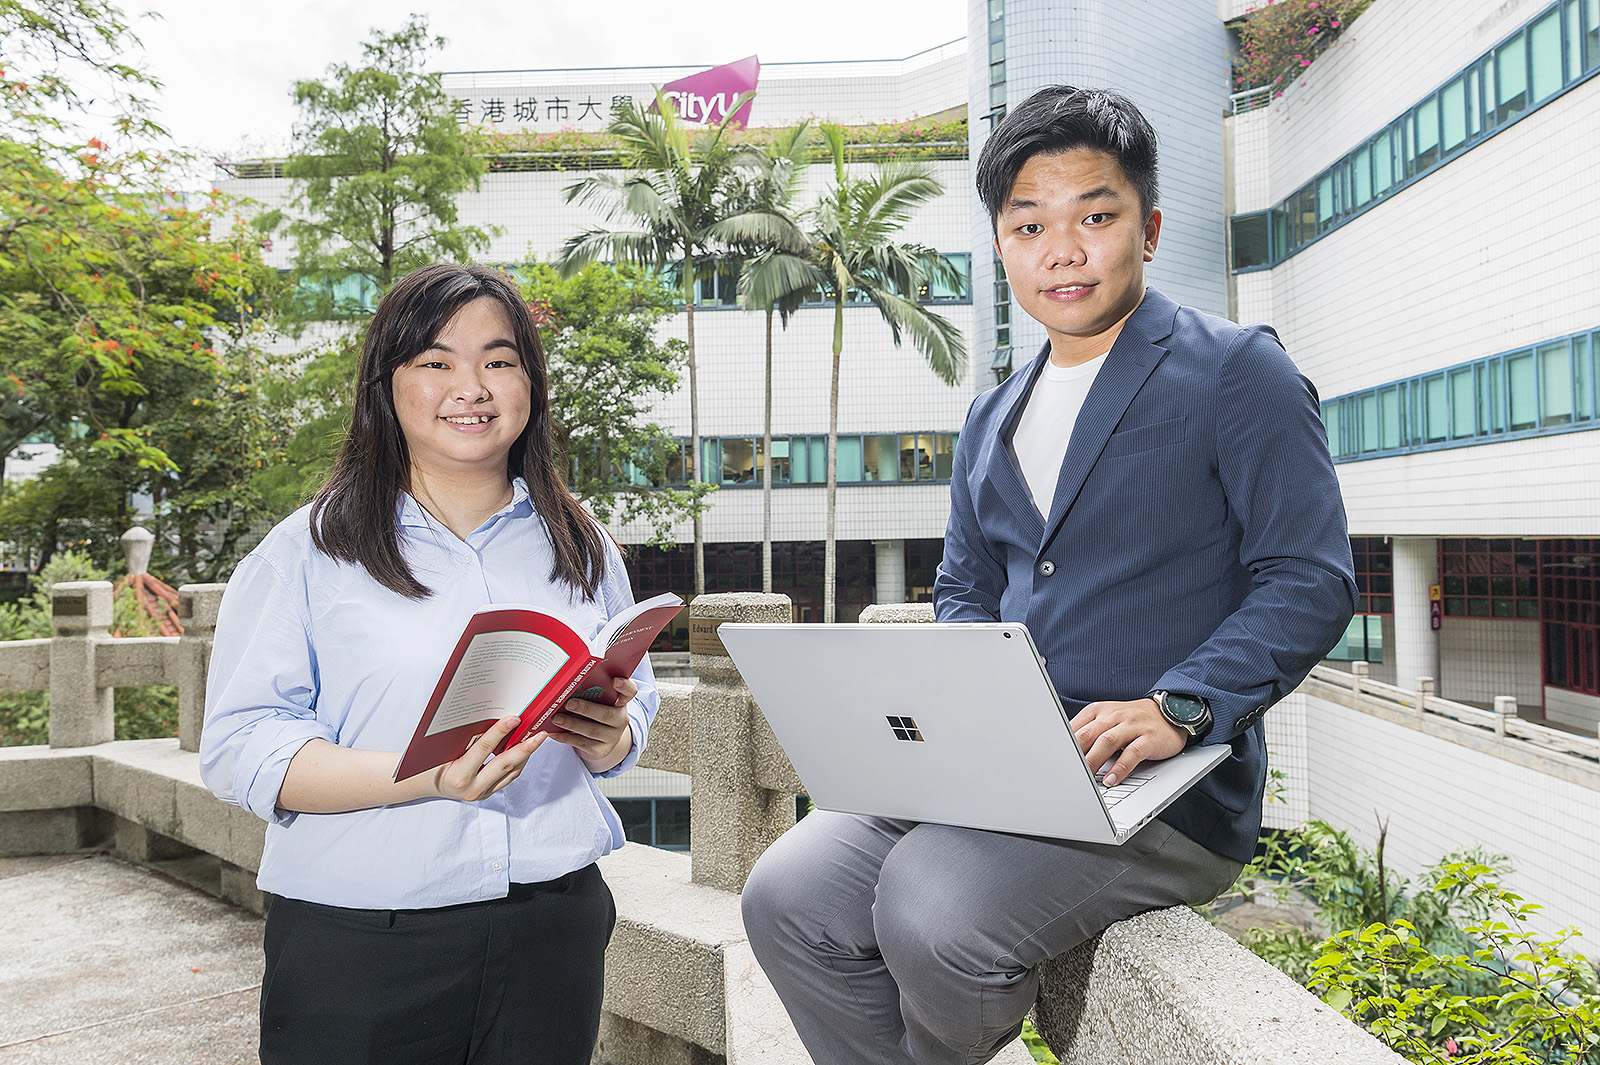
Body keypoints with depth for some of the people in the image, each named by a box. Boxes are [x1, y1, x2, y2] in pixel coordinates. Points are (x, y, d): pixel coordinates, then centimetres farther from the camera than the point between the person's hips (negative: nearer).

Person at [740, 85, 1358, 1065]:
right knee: (787, 898, -11)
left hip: (1171, 788, -6)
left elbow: (1311, 577, -9)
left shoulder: (1234, 370, -2)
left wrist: (1176, 707, -22)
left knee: (932, 911, -27)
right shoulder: (994, 418, 19)